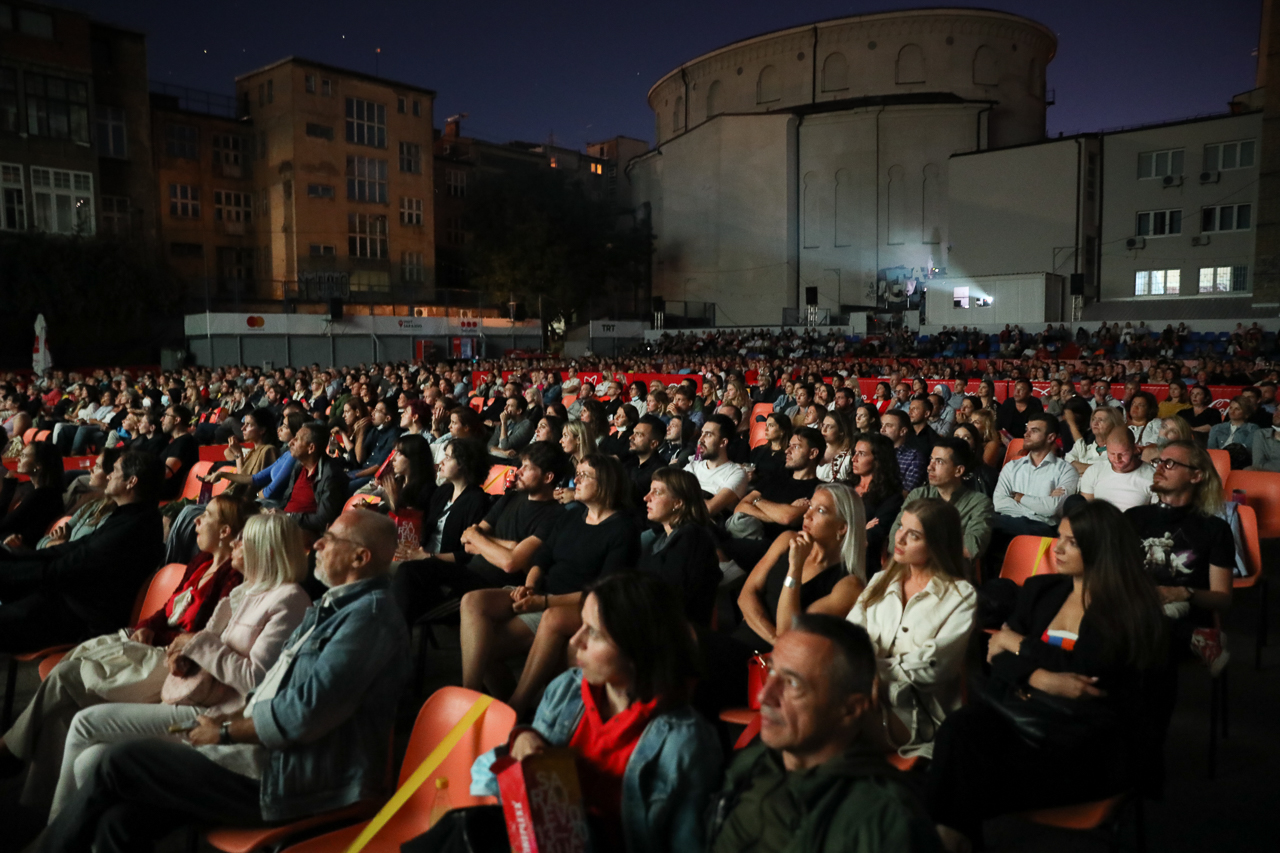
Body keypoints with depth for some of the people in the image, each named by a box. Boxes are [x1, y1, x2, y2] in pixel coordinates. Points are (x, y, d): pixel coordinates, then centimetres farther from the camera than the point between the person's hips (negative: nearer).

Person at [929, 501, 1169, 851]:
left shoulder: (1130, 610, -1)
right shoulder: (1039, 590, 15)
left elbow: (1088, 674, -13)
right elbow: (997, 655, 8)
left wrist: (1017, 644, 1)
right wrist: (1041, 678, -14)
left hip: (1090, 734, -4)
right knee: (960, 727, -30)